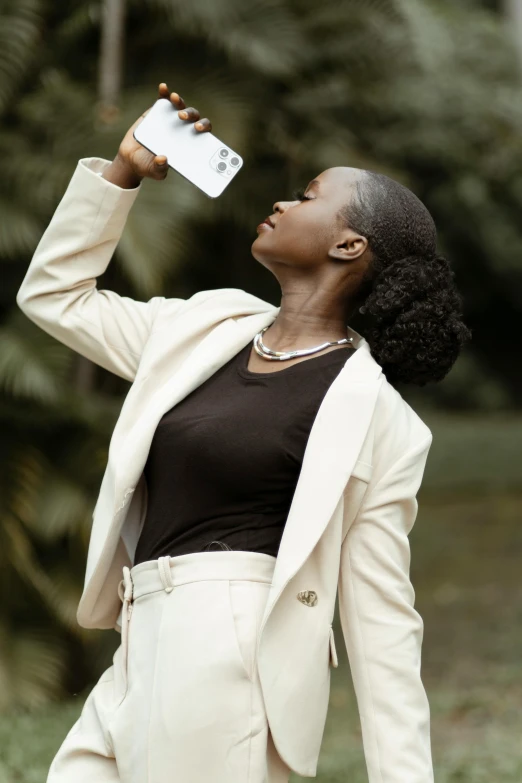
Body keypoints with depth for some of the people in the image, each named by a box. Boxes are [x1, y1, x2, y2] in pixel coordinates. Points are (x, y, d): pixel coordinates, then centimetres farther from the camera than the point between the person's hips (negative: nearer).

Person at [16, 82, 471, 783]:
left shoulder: (371, 414, -5)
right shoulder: (209, 327, 14)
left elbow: (384, 619, -5)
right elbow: (54, 292, 24)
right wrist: (123, 171, 16)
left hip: (231, 659, -7)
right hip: (146, 659, 7)